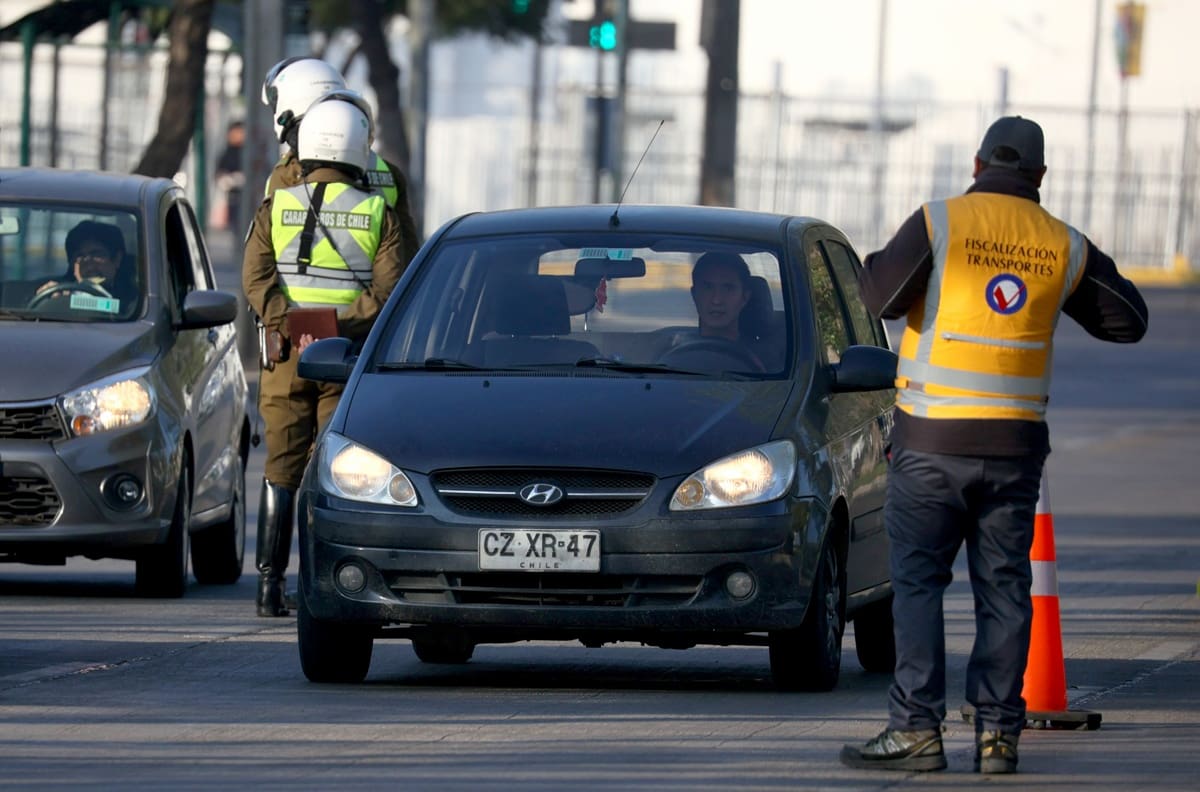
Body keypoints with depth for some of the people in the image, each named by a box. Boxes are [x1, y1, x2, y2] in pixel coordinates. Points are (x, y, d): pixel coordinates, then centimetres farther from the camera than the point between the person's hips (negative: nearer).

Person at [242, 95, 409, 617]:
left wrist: (291, 327, -16)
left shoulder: (275, 208, 5)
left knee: (280, 470, 7)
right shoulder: (377, 215, 2)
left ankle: (270, 583, 1)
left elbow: (257, 278, -7)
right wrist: (337, 329, -14)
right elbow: (387, 288, -10)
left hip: (287, 358, 1)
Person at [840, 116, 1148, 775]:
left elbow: (881, 295, -13)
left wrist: (876, 263, 9)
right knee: (1003, 588, 7)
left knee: (917, 581, 0)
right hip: (1014, 441, 3)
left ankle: (916, 728, -7)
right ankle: (998, 732, 3)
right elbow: (1127, 320, 12)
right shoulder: (1064, 246, 4)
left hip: (932, 441, -3)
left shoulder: (939, 224, -7)